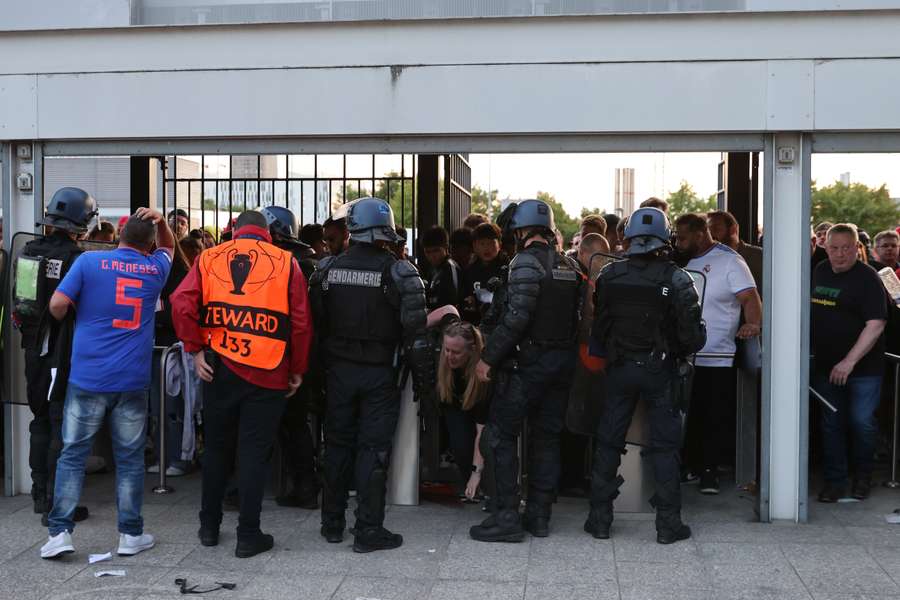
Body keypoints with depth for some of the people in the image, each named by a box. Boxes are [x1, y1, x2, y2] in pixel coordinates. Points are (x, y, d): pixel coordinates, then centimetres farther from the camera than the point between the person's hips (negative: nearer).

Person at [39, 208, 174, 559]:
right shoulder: (155, 269, 6)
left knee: (73, 455, 8)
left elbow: (58, 304, -6)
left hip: (87, 377, -1)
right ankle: (131, 534, 13)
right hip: (133, 381, 1)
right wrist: (161, 222, 10)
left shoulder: (89, 262, -2)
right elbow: (169, 247, 28)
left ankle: (60, 533, 7)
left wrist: (65, 321, 15)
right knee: (130, 458, 9)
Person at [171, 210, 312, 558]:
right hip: (267, 372, -2)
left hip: (219, 369, 2)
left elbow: (182, 305, -6)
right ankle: (248, 536, 8)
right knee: (254, 452, 4)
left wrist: (195, 349, 0)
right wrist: (298, 370, 6)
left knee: (217, 448, 16)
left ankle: (209, 526, 27)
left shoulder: (209, 259, 6)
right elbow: (301, 323, -3)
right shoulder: (286, 262, 1)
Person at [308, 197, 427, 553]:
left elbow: (315, 319, 4)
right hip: (379, 373, -3)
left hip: (339, 369, 3)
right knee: (373, 449, 2)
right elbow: (415, 324, -15)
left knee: (338, 444, 14)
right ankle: (368, 531, 6)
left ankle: (332, 524, 23)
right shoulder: (397, 271, -12)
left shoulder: (328, 268, 0)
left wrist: (325, 360, 13)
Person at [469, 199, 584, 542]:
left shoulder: (526, 261, -13)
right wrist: (565, 351, 15)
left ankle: (507, 517, -1)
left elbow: (517, 317, -21)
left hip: (527, 361, -8)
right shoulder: (570, 266, 11)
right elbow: (577, 315, 10)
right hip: (562, 361, 8)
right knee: (547, 437, 13)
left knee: (499, 436, 0)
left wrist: (488, 357, -17)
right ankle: (539, 516, 19)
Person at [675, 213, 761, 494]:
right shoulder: (684, 263, 12)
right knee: (689, 416, 12)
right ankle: (691, 466, 25)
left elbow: (750, 298, -16)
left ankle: (710, 470, 12)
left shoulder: (729, 261, -6)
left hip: (717, 358, -6)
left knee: (715, 419, 2)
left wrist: (753, 323, -35)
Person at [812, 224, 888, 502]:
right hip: (826, 364, 5)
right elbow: (811, 312, 20)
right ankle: (834, 481, 15)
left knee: (862, 422, -3)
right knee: (831, 424, 7)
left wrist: (850, 361, -25)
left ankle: (863, 476, 20)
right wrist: (807, 349, 12)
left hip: (863, 366, -5)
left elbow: (876, 325, -19)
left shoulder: (867, 278, -11)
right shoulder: (820, 271, 7)